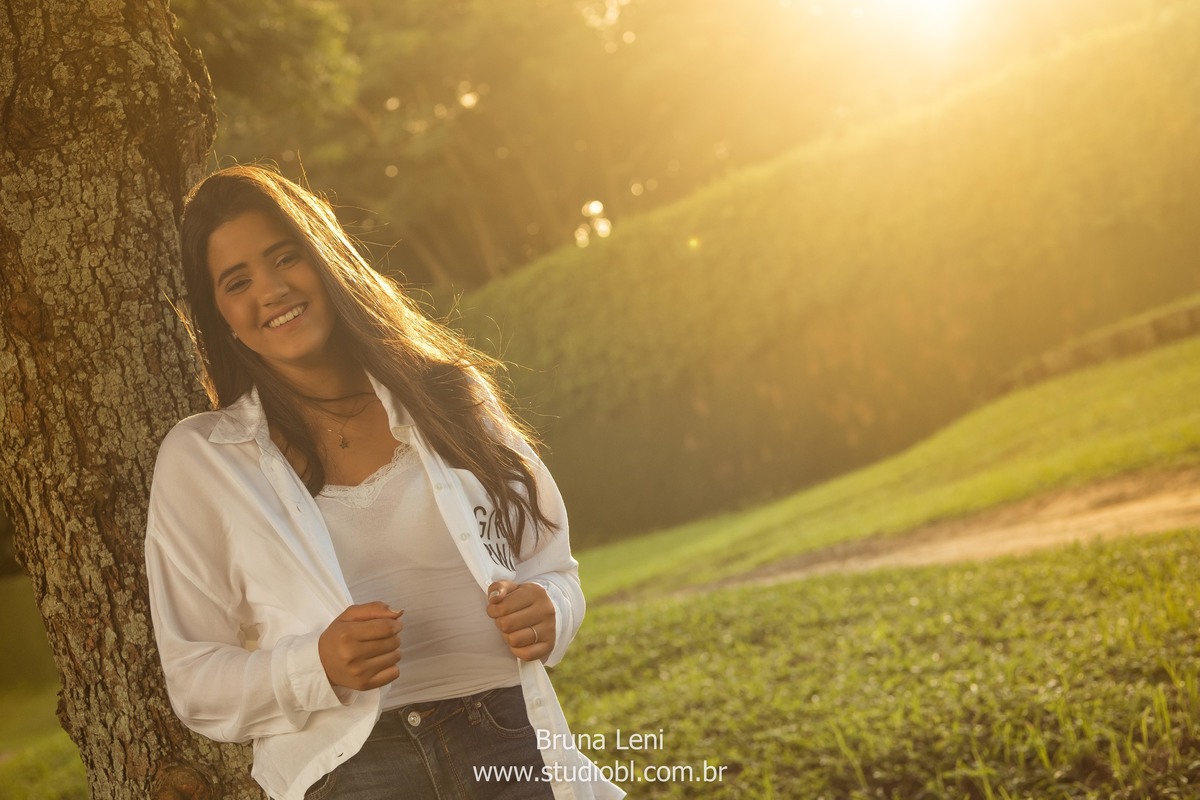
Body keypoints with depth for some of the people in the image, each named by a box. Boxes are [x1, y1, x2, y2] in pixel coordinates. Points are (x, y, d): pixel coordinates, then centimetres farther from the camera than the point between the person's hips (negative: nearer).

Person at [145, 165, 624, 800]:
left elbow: (548, 561, 17)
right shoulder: (198, 460, 6)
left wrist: (546, 610, -5)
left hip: (511, 745, 1)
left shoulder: (445, 394, 11)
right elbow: (196, 682, 6)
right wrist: (317, 666, -12)